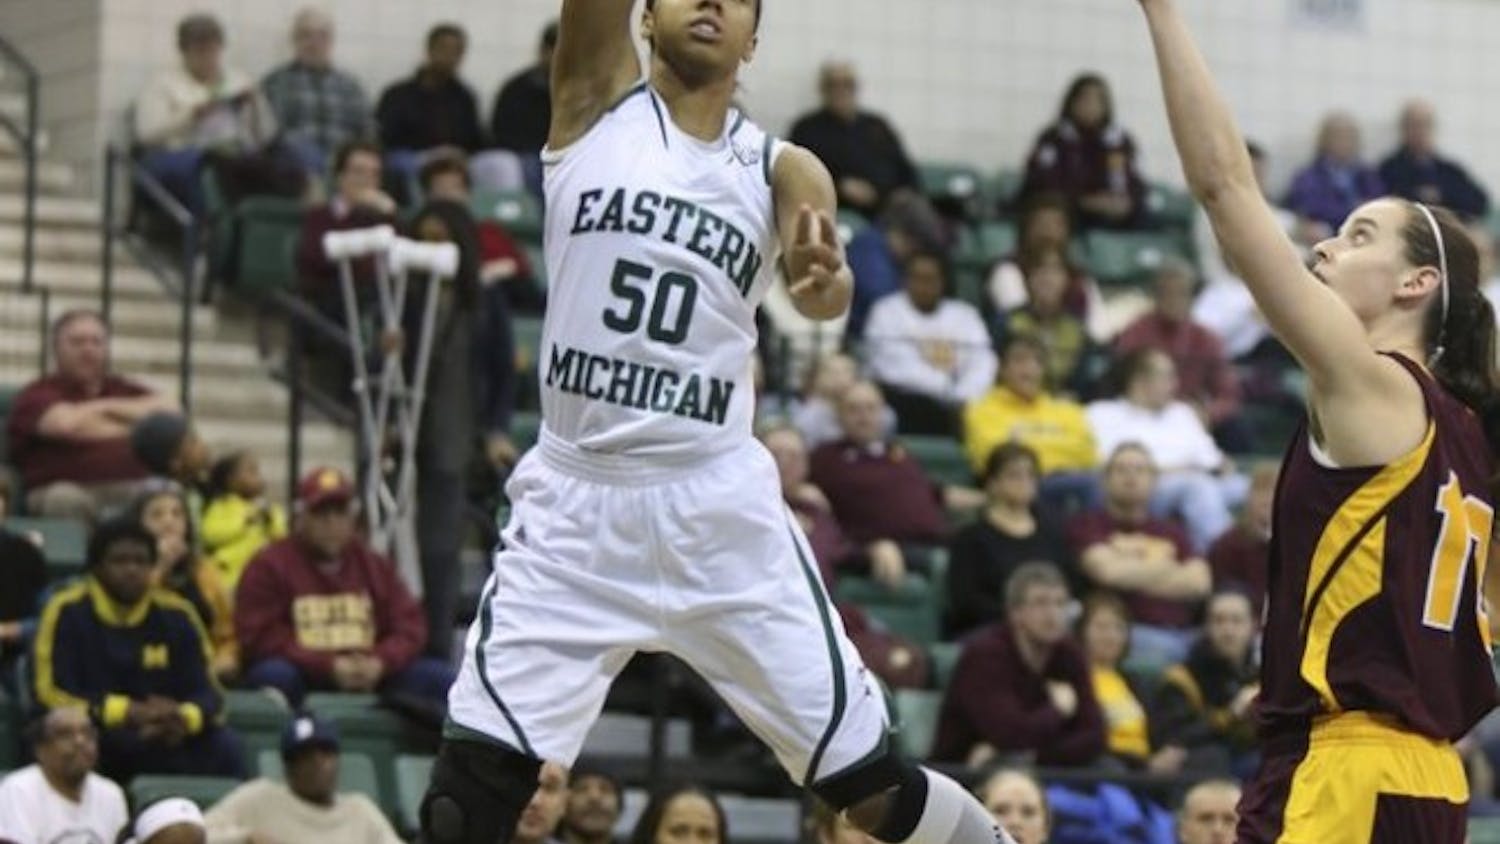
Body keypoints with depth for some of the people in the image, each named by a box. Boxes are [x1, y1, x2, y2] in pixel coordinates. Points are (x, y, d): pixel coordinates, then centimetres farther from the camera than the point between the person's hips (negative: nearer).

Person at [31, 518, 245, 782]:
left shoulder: (175, 614, 4)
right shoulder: (68, 612, -6)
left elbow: (206, 693, 4)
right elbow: (52, 694, -12)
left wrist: (184, 719, -22)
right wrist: (131, 712, -23)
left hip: (164, 739, 3)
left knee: (225, 745, -22)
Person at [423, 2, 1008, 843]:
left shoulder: (781, 169, 3)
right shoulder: (599, 101, 5)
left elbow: (824, 296, -15)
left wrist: (825, 276, -38)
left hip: (718, 505, 0)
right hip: (574, 500, 0)